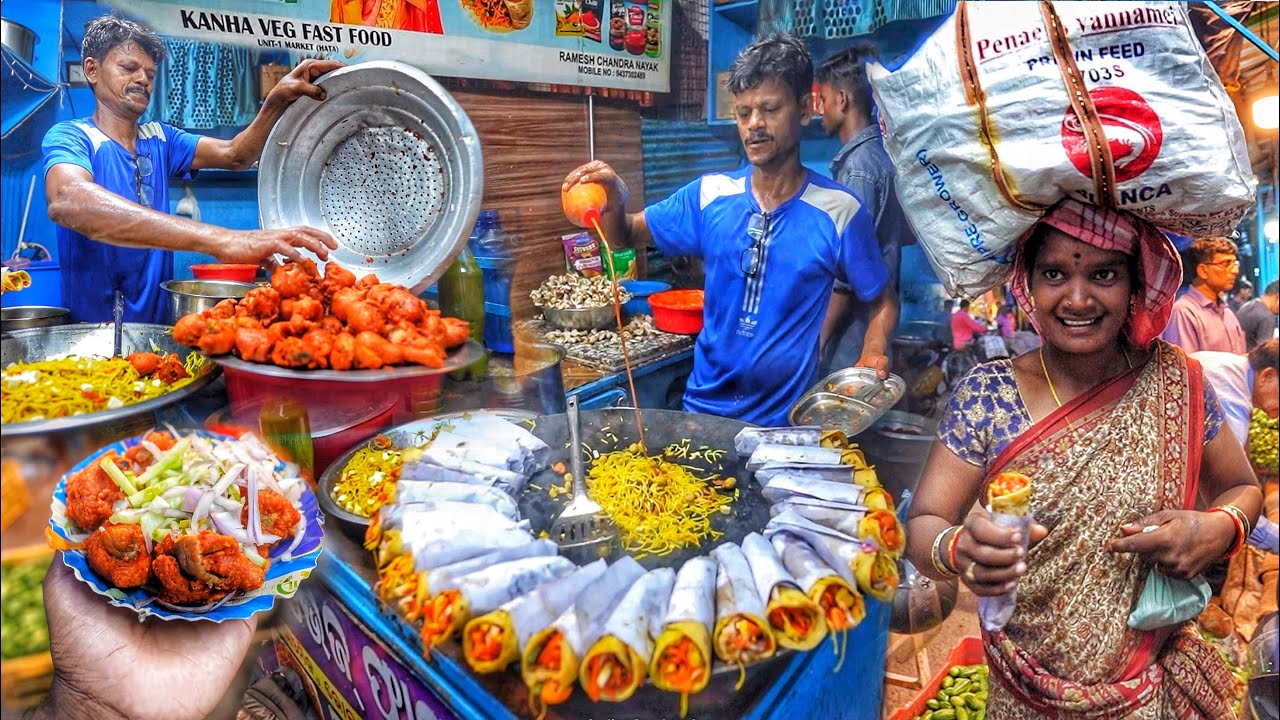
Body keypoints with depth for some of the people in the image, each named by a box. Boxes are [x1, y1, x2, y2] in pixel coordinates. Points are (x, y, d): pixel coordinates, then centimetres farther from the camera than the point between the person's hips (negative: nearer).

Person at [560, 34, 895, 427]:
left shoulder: (840, 211, -11)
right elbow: (626, 236, 5)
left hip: (786, 418, -3)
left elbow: (883, 302, 0)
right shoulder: (710, 195, -4)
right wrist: (612, 204, -17)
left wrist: (872, 358, -19)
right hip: (704, 403, 3)